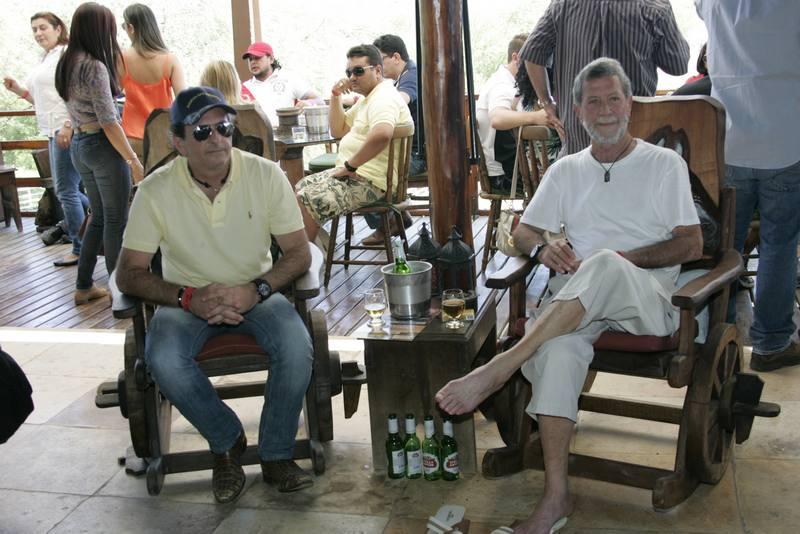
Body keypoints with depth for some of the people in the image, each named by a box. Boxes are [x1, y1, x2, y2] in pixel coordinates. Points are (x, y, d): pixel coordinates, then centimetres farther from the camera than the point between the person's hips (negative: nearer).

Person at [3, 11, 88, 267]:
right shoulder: (45, 60, 20)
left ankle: (80, 249, 4)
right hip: (53, 132, 10)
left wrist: (68, 126, -25)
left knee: (66, 191, -5)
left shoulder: (65, 54, -8)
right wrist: (18, 89, 13)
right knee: (67, 189, 14)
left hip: (68, 131, -10)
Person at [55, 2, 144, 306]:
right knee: (116, 220, 2)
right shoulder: (95, 66, -17)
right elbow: (108, 122, -20)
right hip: (103, 146, -9)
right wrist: (134, 160, -15)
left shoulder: (66, 64, 9)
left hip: (79, 145, 9)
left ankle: (84, 286, 23)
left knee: (98, 216, 18)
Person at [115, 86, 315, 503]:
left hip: (255, 293, 0)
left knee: (297, 347, -29)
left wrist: (256, 289, -25)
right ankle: (227, 442, -2)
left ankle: (276, 455, -5)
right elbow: (128, 273, -9)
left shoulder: (266, 175, -10)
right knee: (164, 361, -30)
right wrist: (188, 297, -25)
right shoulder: (156, 191, -11)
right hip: (187, 299, 0)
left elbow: (299, 253, -7)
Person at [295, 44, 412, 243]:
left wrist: (349, 166, -27)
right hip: (355, 174, 12)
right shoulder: (366, 98, 19)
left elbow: (381, 135, -38)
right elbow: (338, 130, 24)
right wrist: (336, 96, 9)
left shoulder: (384, 98, -17)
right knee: (299, 188, 16)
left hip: (369, 181, -12)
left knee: (305, 201, -20)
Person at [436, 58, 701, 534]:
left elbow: (691, 245, 4)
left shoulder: (665, 164, 11)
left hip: (649, 300, -2)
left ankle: (499, 368, -39)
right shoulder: (565, 171, 21)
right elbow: (523, 232, 17)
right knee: (559, 344, -34)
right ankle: (556, 495, -31)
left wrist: (623, 258, -11)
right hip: (580, 302, 3)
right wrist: (544, 247, -8)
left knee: (605, 264, -39)